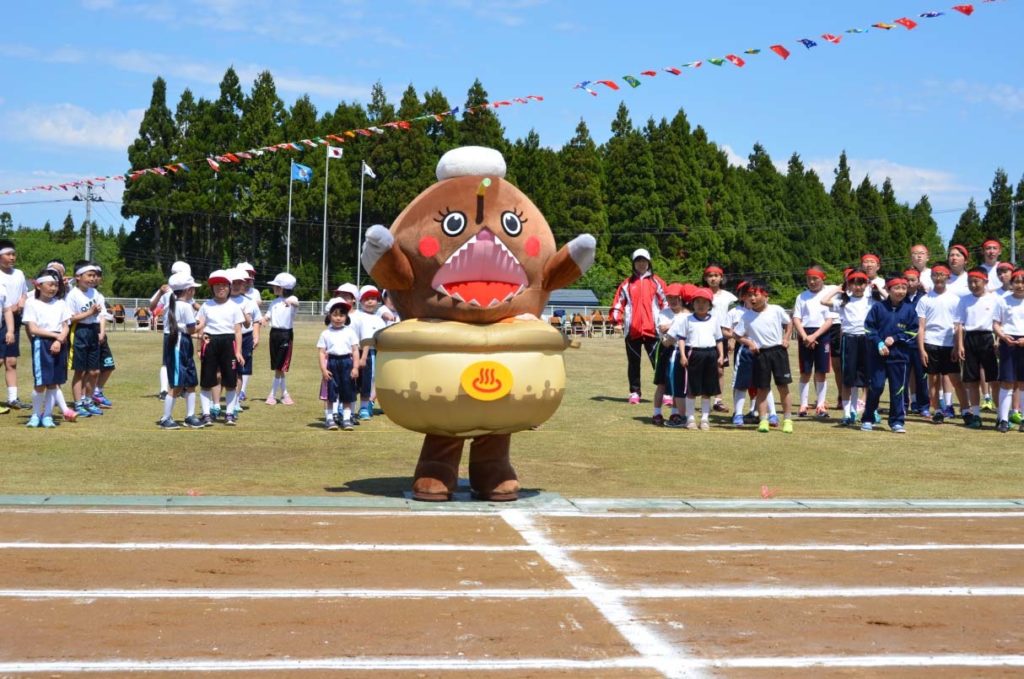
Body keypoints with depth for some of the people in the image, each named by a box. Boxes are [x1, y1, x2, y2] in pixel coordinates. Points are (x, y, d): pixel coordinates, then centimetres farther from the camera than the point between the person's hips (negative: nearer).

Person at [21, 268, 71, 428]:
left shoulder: (60, 304, 11)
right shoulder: (32, 303, -1)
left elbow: (66, 327, 7)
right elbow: (33, 329, -8)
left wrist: (59, 341, -12)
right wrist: (56, 335, -12)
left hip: (59, 344, 4)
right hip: (41, 344, -4)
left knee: (53, 383, 5)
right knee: (40, 383, -6)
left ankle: (47, 415, 12)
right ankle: (36, 415, 10)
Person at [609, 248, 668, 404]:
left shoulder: (656, 282, 7)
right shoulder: (627, 284, 10)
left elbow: (666, 302, 5)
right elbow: (618, 303, 9)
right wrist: (617, 320, -5)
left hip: (652, 329, -2)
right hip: (632, 330, 2)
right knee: (633, 363, 8)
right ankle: (634, 392, 15)